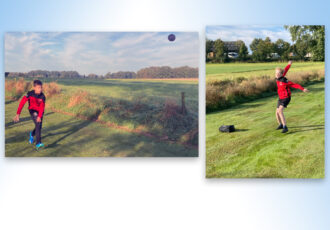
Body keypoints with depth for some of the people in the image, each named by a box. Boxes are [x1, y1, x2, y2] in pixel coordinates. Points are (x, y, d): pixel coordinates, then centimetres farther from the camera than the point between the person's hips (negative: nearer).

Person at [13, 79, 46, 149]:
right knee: (38, 124, -25)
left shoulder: (42, 96, -17)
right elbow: (22, 102, -22)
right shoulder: (30, 94, -20)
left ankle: (32, 134, 46)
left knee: (39, 127, 7)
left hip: (40, 112, 3)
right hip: (33, 111, -3)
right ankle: (38, 143, -26)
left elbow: (42, 107, -24)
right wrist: (18, 114, -28)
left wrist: (39, 116, -38)